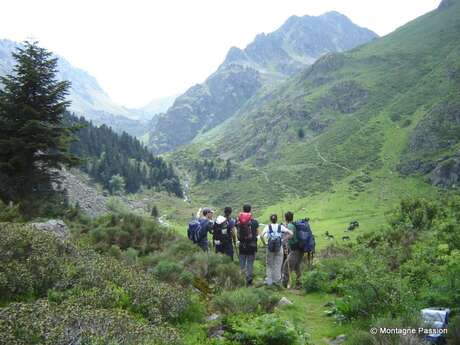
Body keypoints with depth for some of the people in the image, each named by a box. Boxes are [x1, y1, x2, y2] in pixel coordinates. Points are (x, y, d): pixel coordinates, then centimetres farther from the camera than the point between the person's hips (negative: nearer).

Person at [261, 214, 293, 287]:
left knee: (269, 265, 12)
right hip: (279, 248, 1)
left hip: (270, 248, -1)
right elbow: (291, 234, -5)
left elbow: (262, 236, -16)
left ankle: (269, 281, 10)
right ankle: (277, 281, 14)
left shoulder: (268, 227, -1)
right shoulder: (281, 227, 3)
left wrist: (265, 243, -4)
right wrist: (283, 240, 0)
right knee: (278, 265, 10)